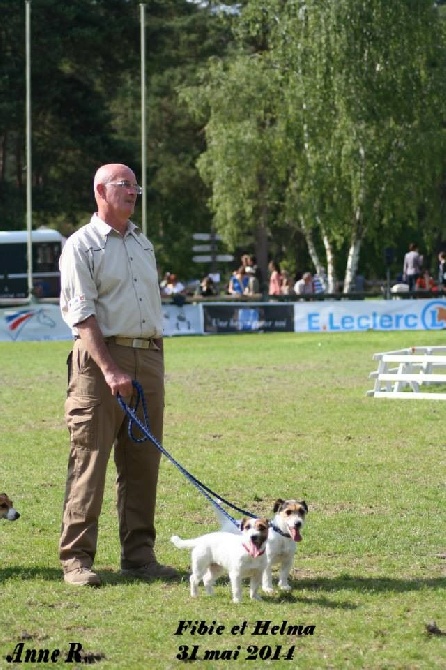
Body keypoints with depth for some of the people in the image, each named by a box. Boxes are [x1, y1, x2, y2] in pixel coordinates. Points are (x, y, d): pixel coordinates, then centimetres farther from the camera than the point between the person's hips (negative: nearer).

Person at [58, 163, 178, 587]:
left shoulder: (143, 244, 20)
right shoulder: (81, 245, -2)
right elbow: (81, 313, -11)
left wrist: (156, 362, 15)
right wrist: (109, 369, -20)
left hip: (149, 359, 6)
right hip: (100, 359, -6)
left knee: (143, 463, 6)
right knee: (89, 462, -7)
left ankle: (139, 555, 12)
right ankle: (76, 557, -5)